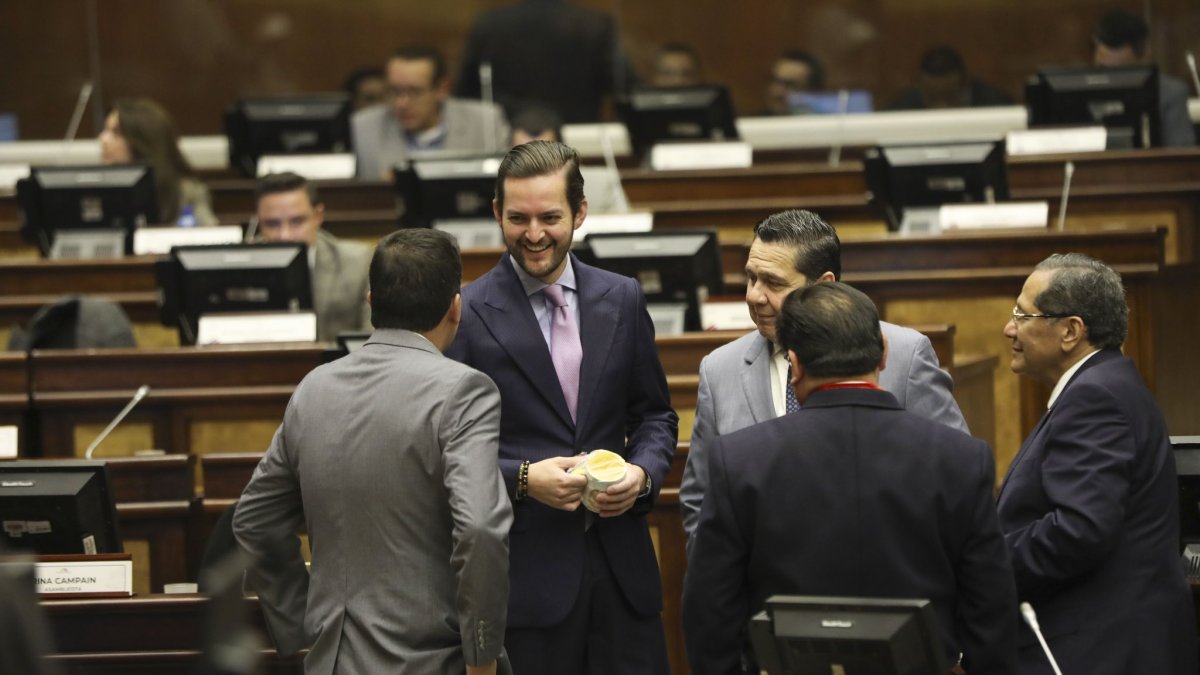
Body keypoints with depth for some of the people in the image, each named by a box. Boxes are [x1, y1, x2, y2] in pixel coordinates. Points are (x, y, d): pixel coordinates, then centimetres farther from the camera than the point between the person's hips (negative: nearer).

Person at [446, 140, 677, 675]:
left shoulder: (622, 300, 9)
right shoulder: (468, 314, -4)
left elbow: (654, 414, 16)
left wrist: (643, 472, -4)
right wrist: (522, 478, -16)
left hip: (620, 561, 4)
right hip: (524, 567, -4)